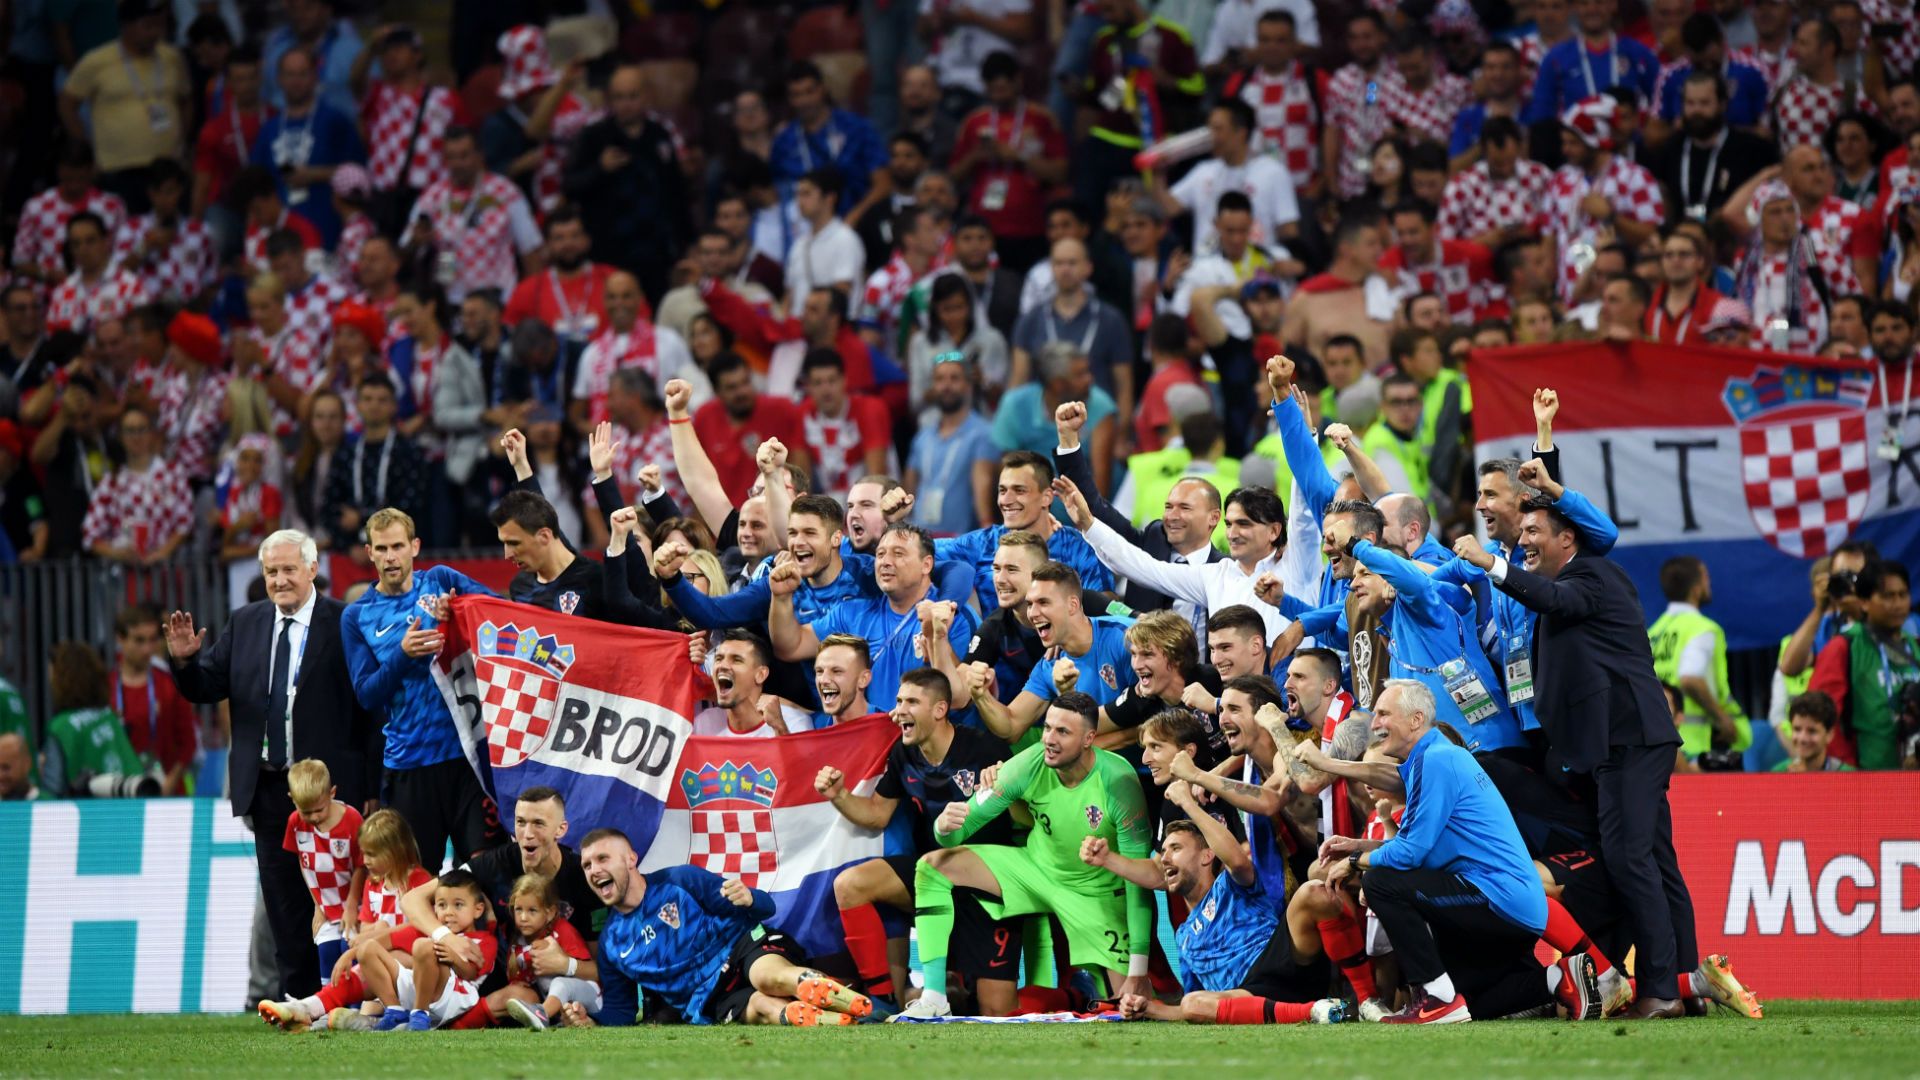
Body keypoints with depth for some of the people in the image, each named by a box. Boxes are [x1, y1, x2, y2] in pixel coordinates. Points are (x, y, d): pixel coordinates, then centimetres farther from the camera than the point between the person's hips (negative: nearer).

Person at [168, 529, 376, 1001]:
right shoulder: (245, 624, 9)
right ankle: (298, 995, 14)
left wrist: (371, 789, -15)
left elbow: (368, 708, -10)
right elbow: (205, 689, 11)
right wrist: (184, 661, -13)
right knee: (283, 903, 8)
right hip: (268, 786, 5)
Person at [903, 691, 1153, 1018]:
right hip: (1035, 866, 3)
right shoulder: (1029, 765, -20)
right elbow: (969, 818, -12)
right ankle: (934, 999, -14)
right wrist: (946, 827, -40)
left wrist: (1139, 970, -30)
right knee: (932, 867, -15)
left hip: (1097, 893, -3)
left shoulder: (1118, 782, -29)